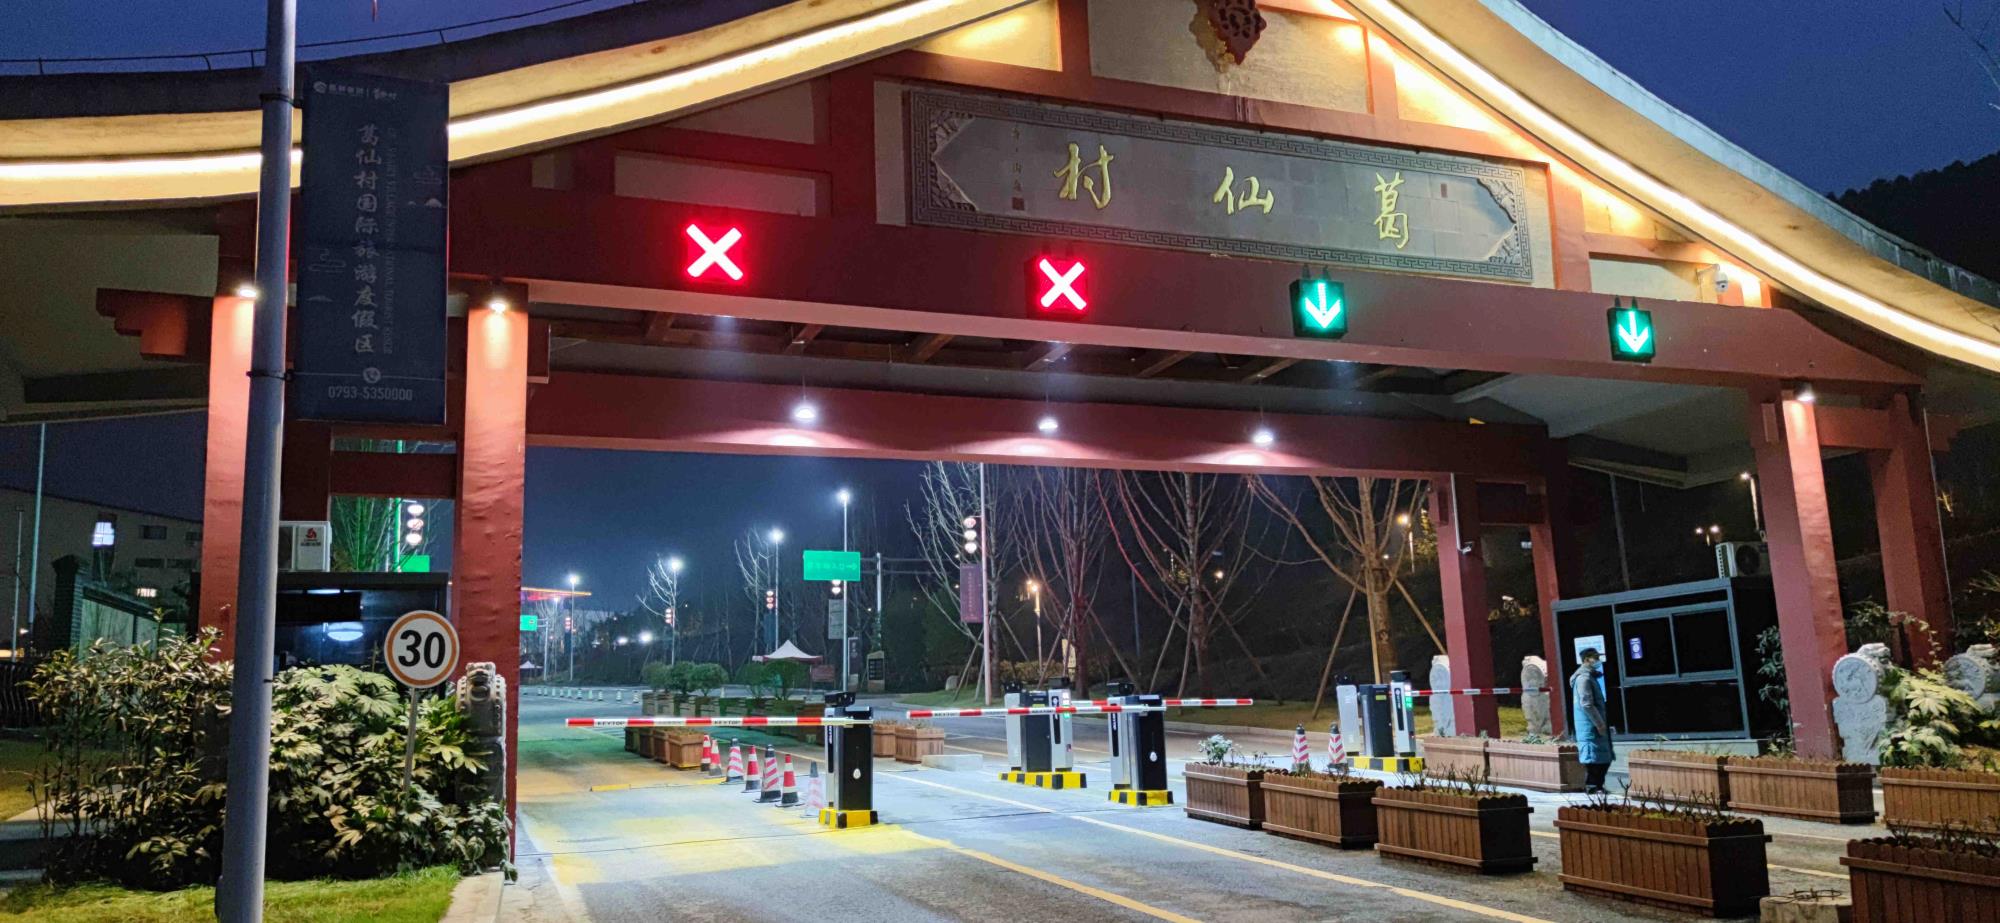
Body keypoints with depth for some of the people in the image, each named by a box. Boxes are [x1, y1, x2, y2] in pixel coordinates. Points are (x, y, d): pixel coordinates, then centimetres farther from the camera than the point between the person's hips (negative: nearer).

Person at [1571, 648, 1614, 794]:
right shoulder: (1584, 678, -14)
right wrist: (1599, 724, -18)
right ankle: (1592, 787, -3)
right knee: (1593, 758, -7)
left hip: (1595, 725, 10)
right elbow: (1586, 704, -20)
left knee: (1604, 758, 12)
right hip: (1589, 726, -10)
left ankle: (1597, 786, 17)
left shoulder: (1590, 676, 18)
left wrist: (1602, 723, 20)